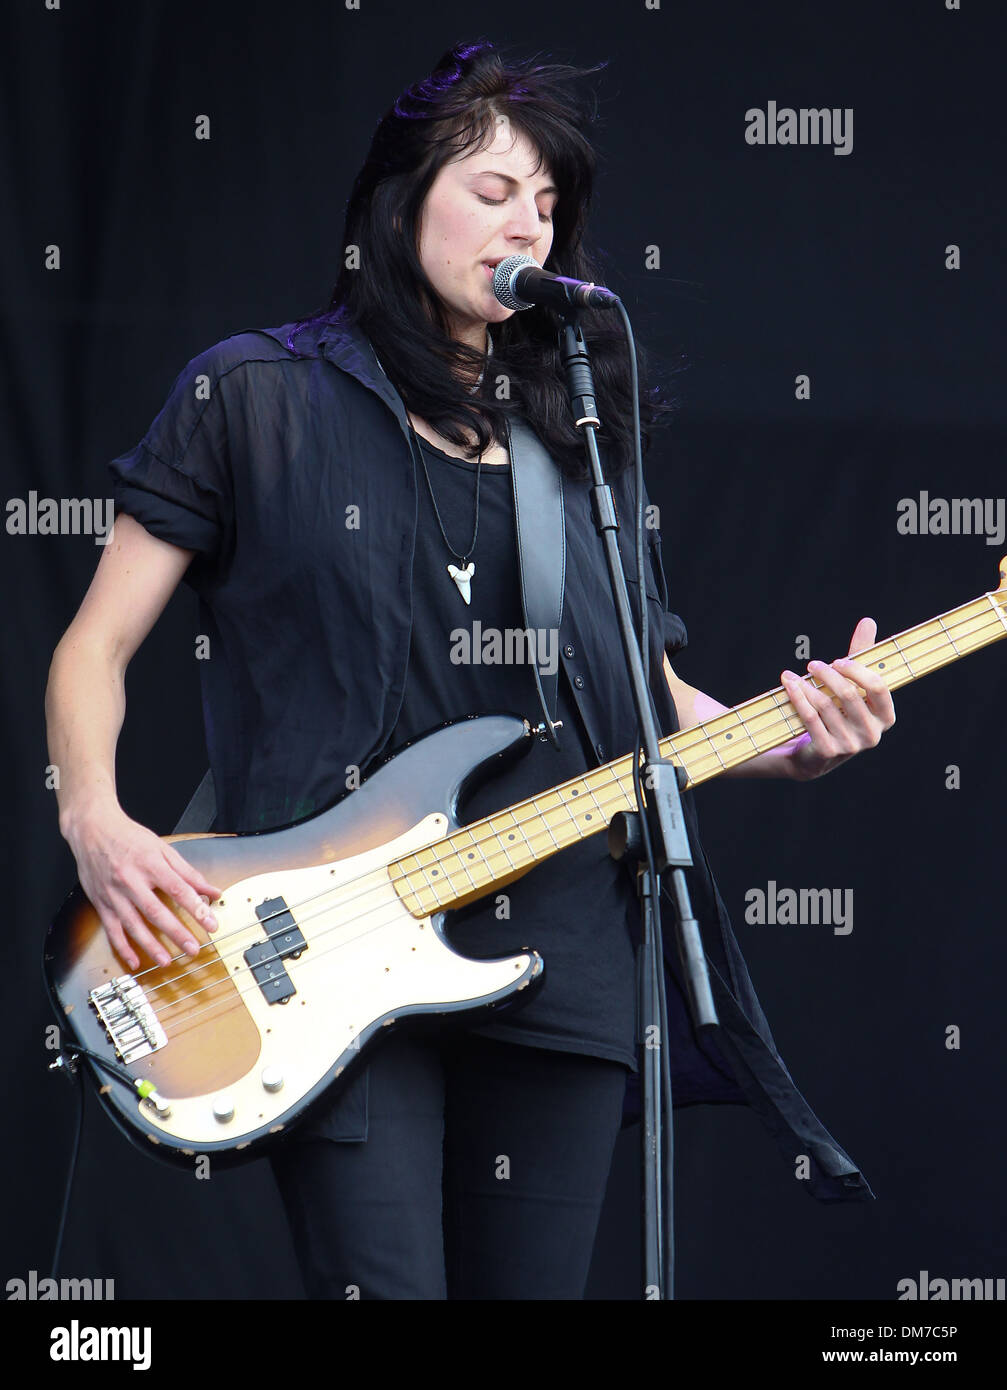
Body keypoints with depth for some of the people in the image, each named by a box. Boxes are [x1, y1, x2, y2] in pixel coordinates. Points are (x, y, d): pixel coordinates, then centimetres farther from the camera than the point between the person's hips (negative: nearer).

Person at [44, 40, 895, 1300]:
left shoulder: (573, 430, 15)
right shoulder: (254, 397, 4)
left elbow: (646, 688, 17)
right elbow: (97, 643, 4)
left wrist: (790, 746, -3)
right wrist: (96, 825, -14)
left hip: (560, 949, 4)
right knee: (380, 1282, -13)